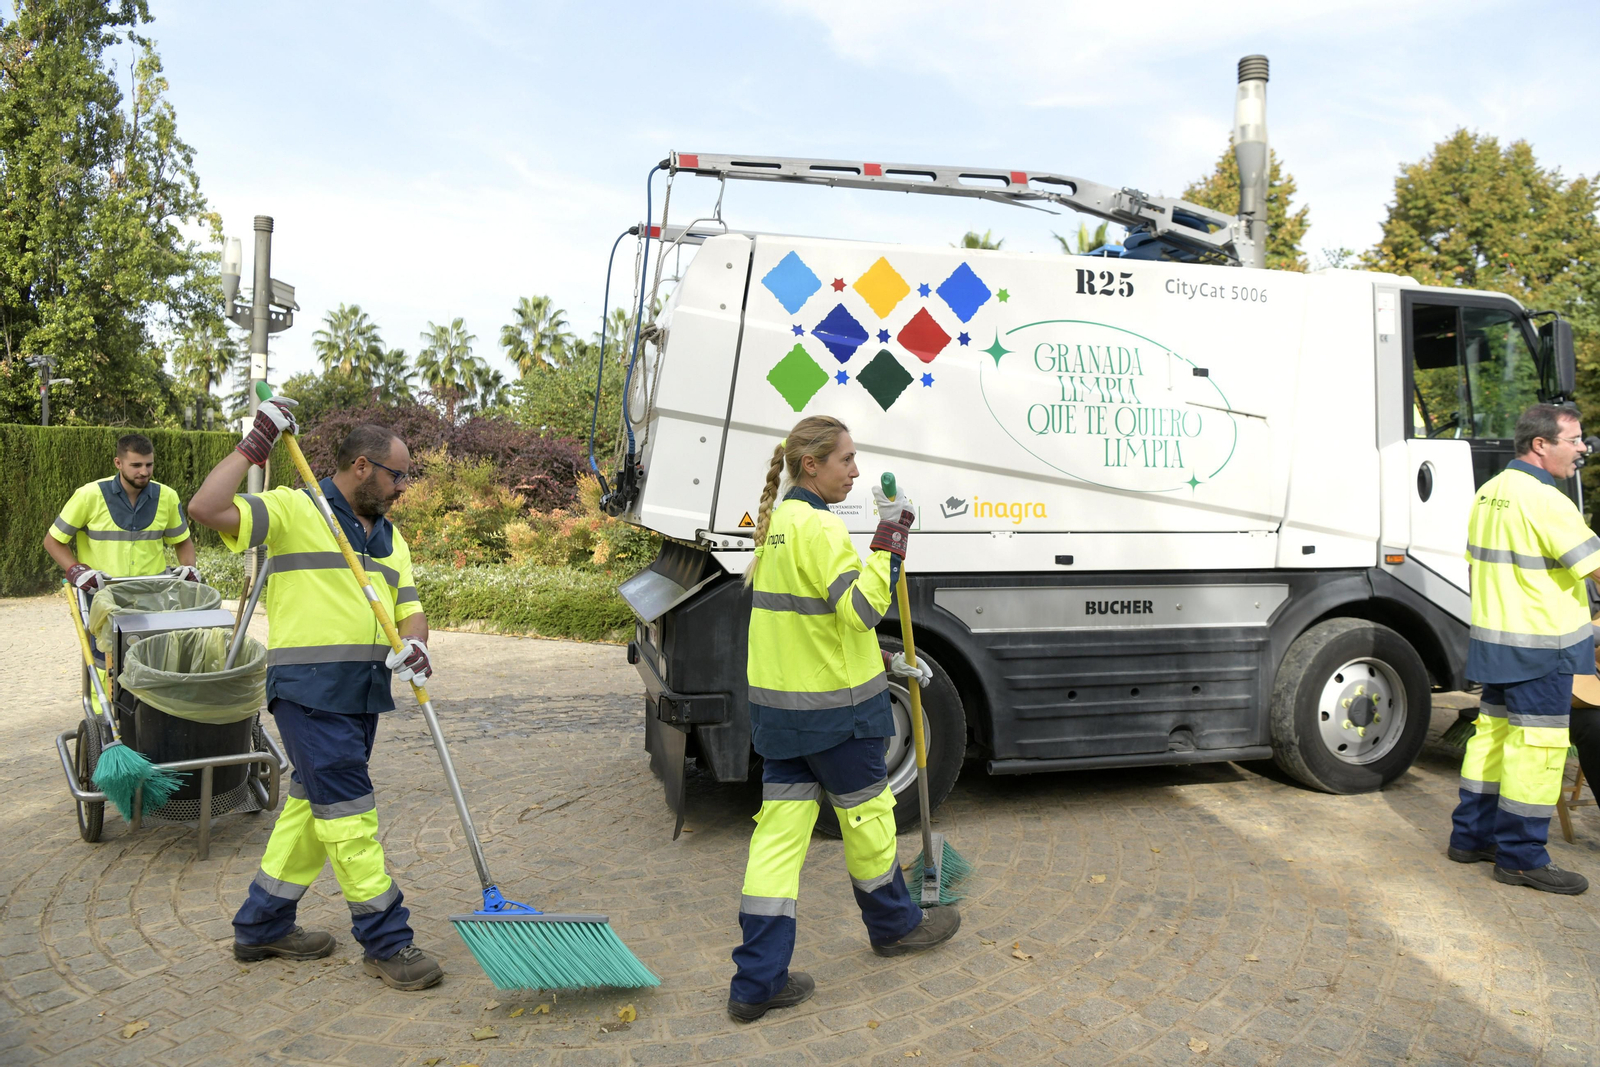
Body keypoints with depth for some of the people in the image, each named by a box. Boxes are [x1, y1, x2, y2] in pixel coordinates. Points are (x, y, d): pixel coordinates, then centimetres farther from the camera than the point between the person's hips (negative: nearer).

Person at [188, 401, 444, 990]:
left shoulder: (389, 535, 16)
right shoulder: (294, 509, -6)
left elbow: (408, 605, 12)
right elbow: (206, 508, -18)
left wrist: (413, 644, -10)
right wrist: (254, 445, -16)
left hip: (363, 693, 8)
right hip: (309, 691, -8)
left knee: (311, 808, 16)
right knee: (349, 813, -5)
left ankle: (262, 924, 31)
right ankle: (384, 941, 4)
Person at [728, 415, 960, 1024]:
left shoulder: (776, 523, 13)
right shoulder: (820, 527, -17)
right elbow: (859, 608, -25)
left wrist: (886, 663, 21)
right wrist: (890, 541, -19)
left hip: (778, 706, 8)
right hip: (834, 707, -8)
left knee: (779, 832, 6)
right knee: (866, 815, 14)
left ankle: (757, 982, 9)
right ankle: (894, 925, 38)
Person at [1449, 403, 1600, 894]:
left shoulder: (1491, 491, 10)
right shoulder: (1545, 500, -19)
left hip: (1495, 638, 9)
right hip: (1540, 646, -9)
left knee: (1493, 734, 16)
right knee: (1537, 746, -1)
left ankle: (1471, 836, 24)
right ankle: (1522, 857, 7)